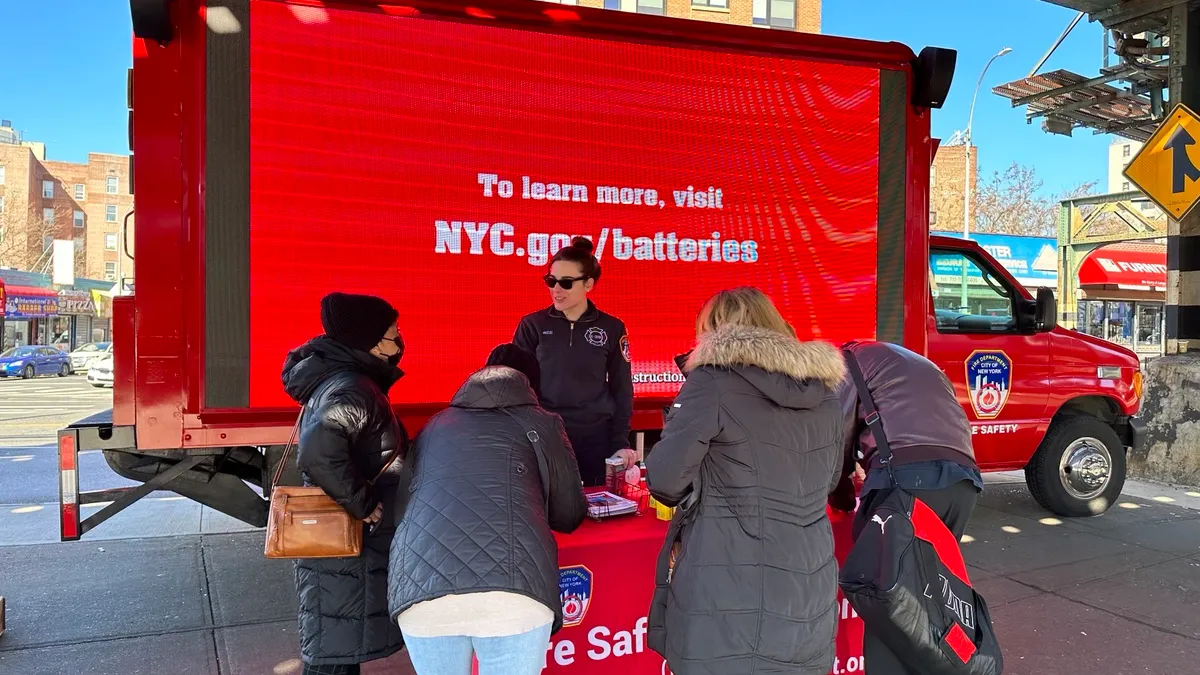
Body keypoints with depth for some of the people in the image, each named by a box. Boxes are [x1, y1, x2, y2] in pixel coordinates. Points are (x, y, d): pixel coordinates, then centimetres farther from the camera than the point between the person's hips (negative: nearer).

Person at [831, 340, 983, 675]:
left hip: (905, 476, -7)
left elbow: (838, 434, 7)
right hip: (964, 479, 7)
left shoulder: (854, 359, 16)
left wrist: (842, 499, 20)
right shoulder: (923, 364, 37)